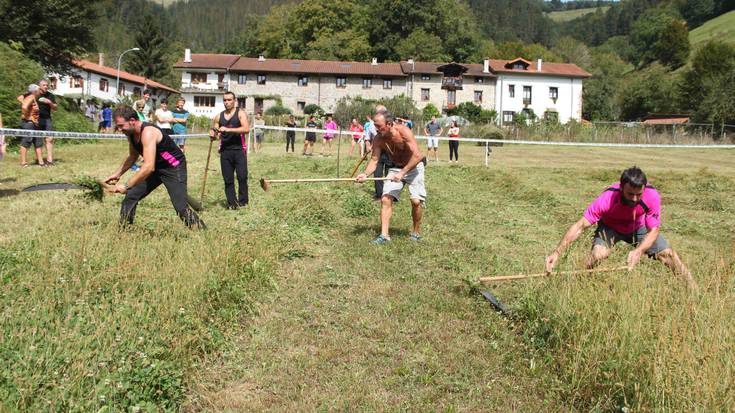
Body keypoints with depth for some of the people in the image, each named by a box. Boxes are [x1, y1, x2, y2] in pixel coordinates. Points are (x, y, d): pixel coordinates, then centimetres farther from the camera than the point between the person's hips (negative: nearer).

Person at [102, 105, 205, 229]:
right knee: (131, 197, 3)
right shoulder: (131, 133, -3)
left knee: (181, 208, -17)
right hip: (156, 167, 9)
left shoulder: (148, 133, -31)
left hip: (174, 168, -9)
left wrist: (126, 186, -37)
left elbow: (149, 167, -39)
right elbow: (132, 157, 17)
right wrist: (117, 174, 5)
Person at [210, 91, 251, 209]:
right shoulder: (219, 117, 13)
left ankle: (242, 201, 4)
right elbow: (215, 134, 17)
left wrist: (228, 129, -23)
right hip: (225, 151, 4)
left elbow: (246, 129, -16)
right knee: (228, 179, 3)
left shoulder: (240, 113, 0)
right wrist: (213, 135, -8)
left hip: (239, 150, -4)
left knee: (242, 177, -7)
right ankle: (232, 203, 10)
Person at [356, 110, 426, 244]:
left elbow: (417, 156, -30)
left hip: (413, 167, -4)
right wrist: (365, 174, -30)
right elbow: (374, 160, -10)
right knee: (385, 199, -10)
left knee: (416, 200, -14)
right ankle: (384, 235, -5)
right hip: (396, 168, 4)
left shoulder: (404, 132, -27)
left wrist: (402, 173, -33)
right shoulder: (378, 139, -12)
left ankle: (416, 232, 9)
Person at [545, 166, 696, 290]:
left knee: (667, 253, -6)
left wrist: (638, 251, -42)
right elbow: (580, 226, -37)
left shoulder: (652, 196, -32)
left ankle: (693, 289, 16)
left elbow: (654, 230, -22)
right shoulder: (607, 199, -38)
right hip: (610, 227, -2)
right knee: (598, 253, -30)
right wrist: (557, 253, -47)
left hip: (639, 227, 2)